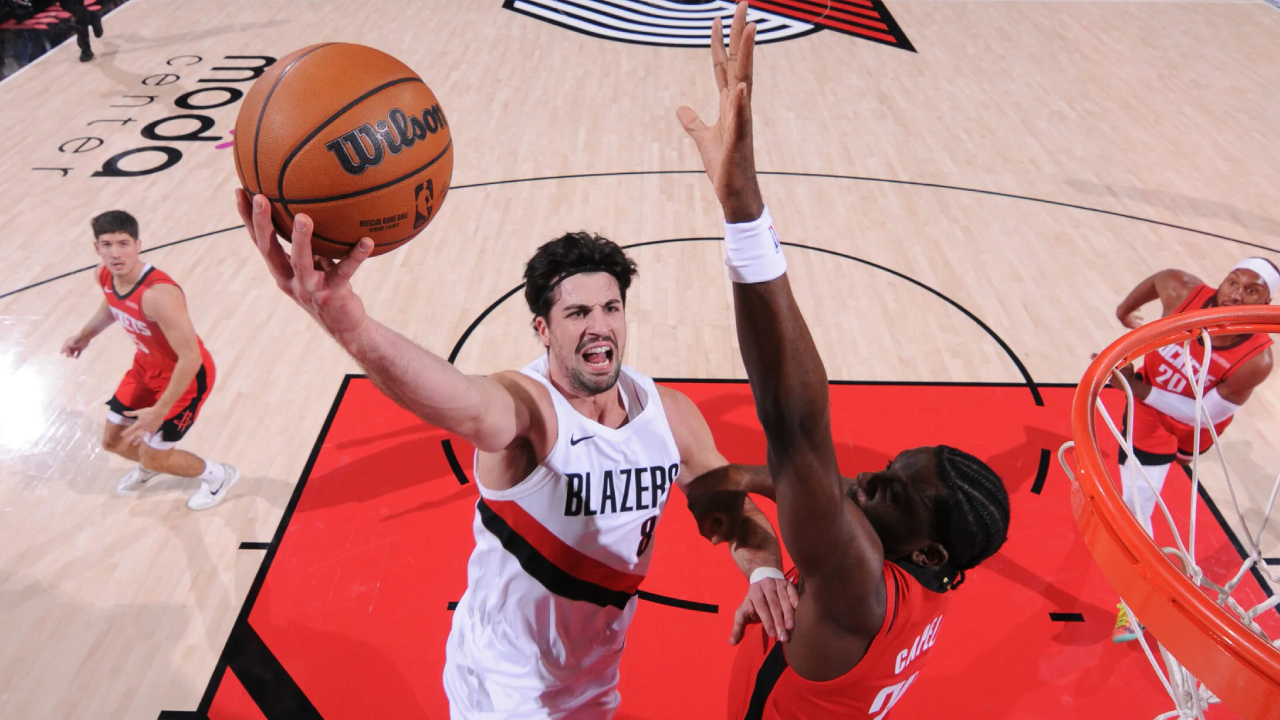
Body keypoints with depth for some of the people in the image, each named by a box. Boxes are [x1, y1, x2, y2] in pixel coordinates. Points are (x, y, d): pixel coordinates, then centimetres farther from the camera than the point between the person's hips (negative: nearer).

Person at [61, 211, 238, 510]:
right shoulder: (106, 277, -12)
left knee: (154, 457, 1)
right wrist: (84, 335, 23)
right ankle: (149, 467, 51)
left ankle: (219, 476, 28)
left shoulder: (159, 294, -39)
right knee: (113, 441, 17)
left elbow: (190, 357, -36)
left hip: (187, 376, -8)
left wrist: (160, 411, -32)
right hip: (147, 366, 8)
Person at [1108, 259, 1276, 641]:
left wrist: (1140, 390, -45)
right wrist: (1124, 310, 9)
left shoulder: (1256, 359, -38)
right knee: (1135, 508, 6)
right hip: (1150, 416, 1)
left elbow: (1204, 413, -33)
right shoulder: (1183, 292, -34)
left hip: (1197, 427, 0)